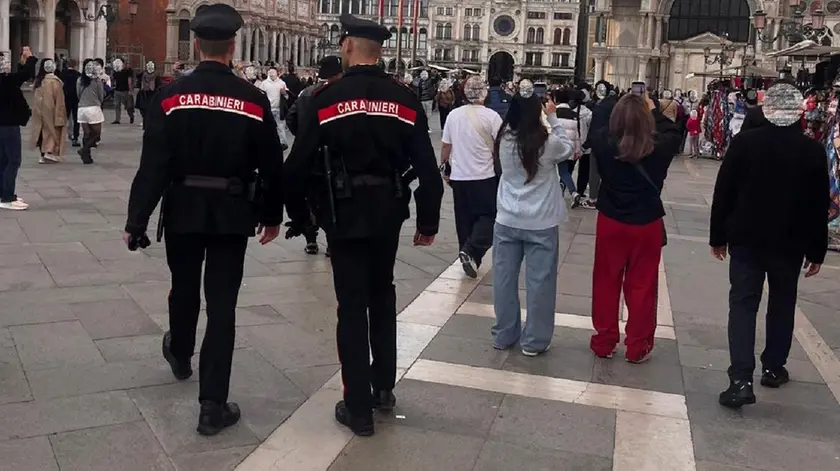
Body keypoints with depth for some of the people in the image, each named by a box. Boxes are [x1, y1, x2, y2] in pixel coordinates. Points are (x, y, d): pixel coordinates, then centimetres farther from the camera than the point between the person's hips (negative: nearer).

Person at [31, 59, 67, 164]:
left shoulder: (37, 81, 3)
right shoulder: (54, 81, -13)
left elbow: (35, 98, 9)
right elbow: (59, 99, -12)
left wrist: (36, 110, 18)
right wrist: (60, 113, -6)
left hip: (38, 111, 5)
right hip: (51, 110, -5)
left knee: (42, 131, 12)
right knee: (53, 130, 5)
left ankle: (43, 155, 12)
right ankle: (50, 152, -8)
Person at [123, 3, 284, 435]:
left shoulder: (170, 96, -8)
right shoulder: (255, 100, -7)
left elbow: (153, 166, -10)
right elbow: (271, 166, -2)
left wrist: (136, 221, -5)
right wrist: (272, 214, 11)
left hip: (183, 210, 1)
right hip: (232, 214, -1)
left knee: (184, 288, 23)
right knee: (222, 304, 2)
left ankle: (180, 354, 51)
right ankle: (213, 404, 3)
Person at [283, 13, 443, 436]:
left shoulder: (326, 98, -9)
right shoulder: (405, 99, -1)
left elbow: (298, 164, -10)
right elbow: (427, 168, -2)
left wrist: (298, 217, 4)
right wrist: (428, 222, 7)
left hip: (344, 215, -3)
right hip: (388, 214, 3)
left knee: (352, 307, 4)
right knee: (382, 297, 20)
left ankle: (358, 408, 9)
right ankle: (383, 388, 30)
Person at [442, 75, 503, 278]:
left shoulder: (453, 115, 1)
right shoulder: (491, 116, -11)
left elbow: (446, 146, 8)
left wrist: (444, 167, 22)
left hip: (458, 176, 4)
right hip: (485, 176, -4)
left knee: (464, 219, 14)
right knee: (488, 216, 4)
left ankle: (467, 254, 20)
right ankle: (472, 251, -14)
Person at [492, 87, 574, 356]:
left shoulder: (504, 140, -5)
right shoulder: (548, 142, -13)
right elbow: (569, 149, 8)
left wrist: (522, 100, 11)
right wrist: (554, 118, 10)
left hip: (507, 221, 3)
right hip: (541, 223, -3)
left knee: (504, 279, 12)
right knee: (539, 282, 7)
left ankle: (503, 335, 25)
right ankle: (534, 341, 16)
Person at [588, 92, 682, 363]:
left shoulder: (604, 145, -16)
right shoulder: (657, 147, -16)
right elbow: (675, 134, 7)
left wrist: (622, 109, 8)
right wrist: (654, 112, 18)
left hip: (610, 222, 1)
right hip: (647, 224, -1)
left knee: (606, 283, 14)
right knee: (641, 286, 10)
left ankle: (604, 342, 23)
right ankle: (637, 347, 19)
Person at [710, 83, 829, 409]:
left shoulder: (743, 142, -9)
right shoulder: (813, 151, -6)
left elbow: (723, 192, -6)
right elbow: (819, 206, -2)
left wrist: (718, 236, 5)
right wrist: (816, 250, 7)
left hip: (746, 238, -1)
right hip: (790, 243, 1)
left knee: (743, 304, 0)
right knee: (782, 305, 18)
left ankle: (741, 380, -10)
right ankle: (773, 368, 30)